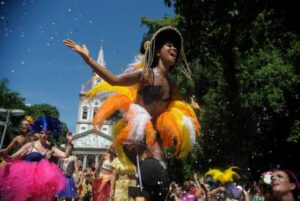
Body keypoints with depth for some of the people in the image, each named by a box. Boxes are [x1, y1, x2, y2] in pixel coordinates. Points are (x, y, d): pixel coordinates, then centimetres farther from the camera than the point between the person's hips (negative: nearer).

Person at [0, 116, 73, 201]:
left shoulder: (51, 149, 3)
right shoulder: (30, 145, -4)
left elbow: (65, 155, -7)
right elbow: (11, 158, -4)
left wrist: (69, 142, -18)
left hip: (40, 178, 2)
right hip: (26, 176, -2)